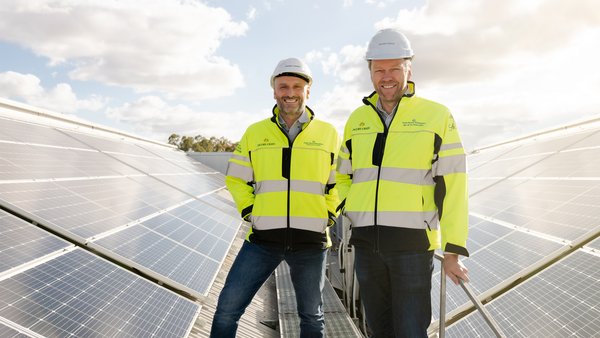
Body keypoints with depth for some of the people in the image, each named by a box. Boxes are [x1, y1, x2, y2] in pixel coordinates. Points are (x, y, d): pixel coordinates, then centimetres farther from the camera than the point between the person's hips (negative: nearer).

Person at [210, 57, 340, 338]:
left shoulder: (328, 133, 4)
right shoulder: (254, 133, 6)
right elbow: (235, 178, 12)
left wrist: (329, 215, 0)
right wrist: (248, 211, 0)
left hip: (311, 241, 0)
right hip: (263, 239, 1)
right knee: (228, 308, -2)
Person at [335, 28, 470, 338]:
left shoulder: (437, 116, -1)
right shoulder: (357, 119, 10)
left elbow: (452, 188, -5)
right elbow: (343, 177, 22)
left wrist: (452, 251, -8)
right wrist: (354, 210, 3)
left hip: (413, 242, -4)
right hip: (366, 243, 5)